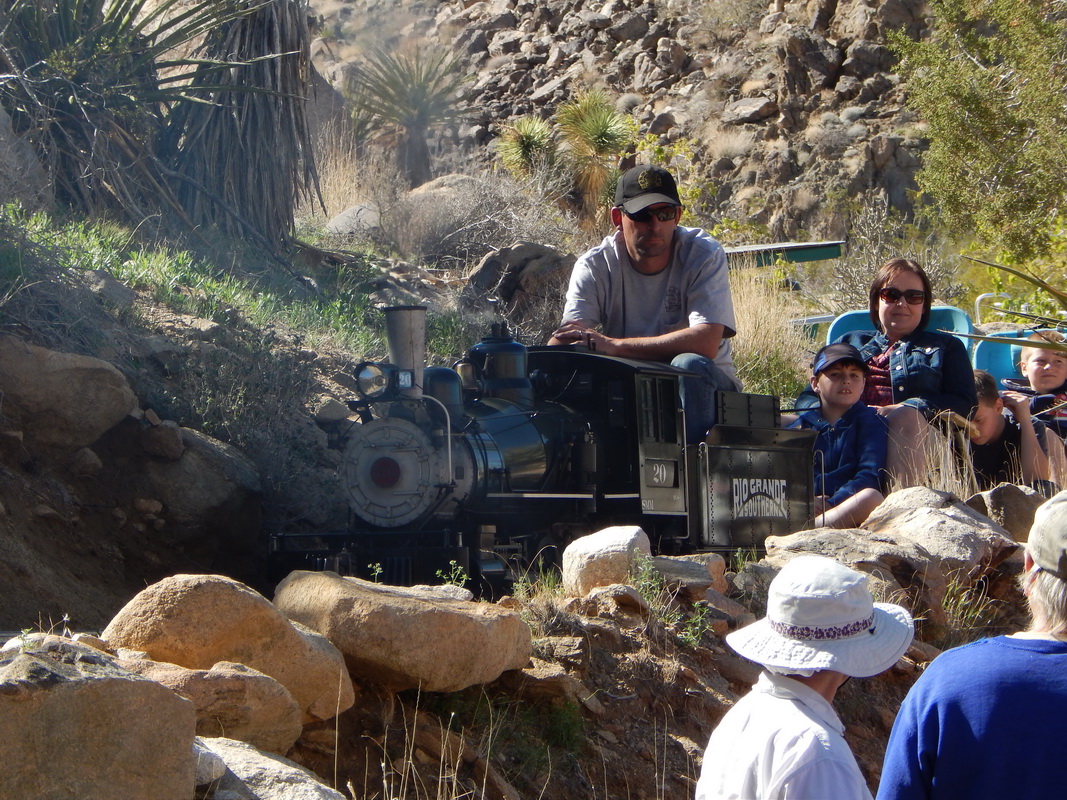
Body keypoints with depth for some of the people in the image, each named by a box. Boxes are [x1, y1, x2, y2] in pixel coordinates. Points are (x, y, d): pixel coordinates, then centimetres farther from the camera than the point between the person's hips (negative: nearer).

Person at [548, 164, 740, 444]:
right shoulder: (595, 266, -5)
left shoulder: (704, 255, -11)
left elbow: (706, 343, -26)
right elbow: (566, 336, -18)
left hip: (704, 388, -1)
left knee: (689, 365, -34)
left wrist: (613, 345, -32)